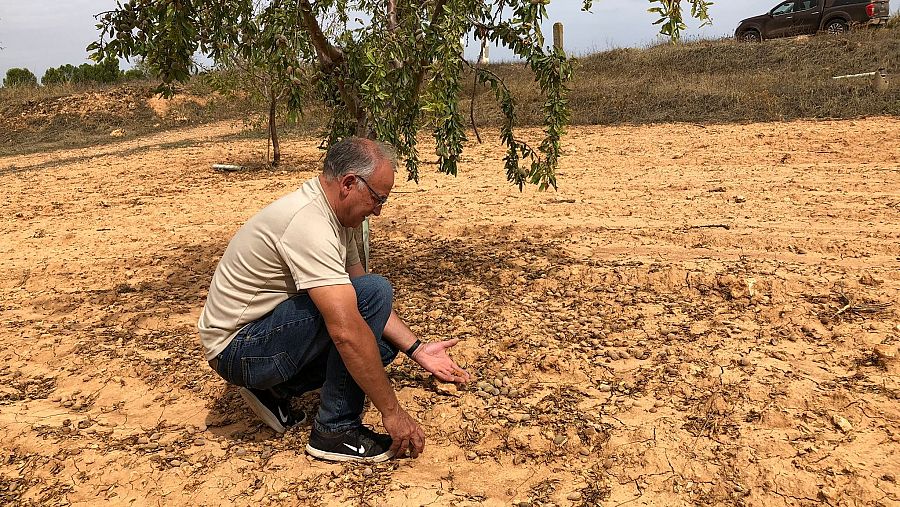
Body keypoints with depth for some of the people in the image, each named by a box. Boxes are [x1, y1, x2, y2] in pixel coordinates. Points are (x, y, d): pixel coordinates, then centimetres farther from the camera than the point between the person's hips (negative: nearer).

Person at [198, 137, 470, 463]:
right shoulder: (308, 222, -27)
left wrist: (418, 350, 3)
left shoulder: (335, 214, 4)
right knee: (373, 293, -24)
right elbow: (346, 332, -33)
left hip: (268, 329, 10)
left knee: (382, 343, 6)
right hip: (237, 348, -10)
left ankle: (274, 389, 12)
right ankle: (335, 430, -14)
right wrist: (391, 411, -26)